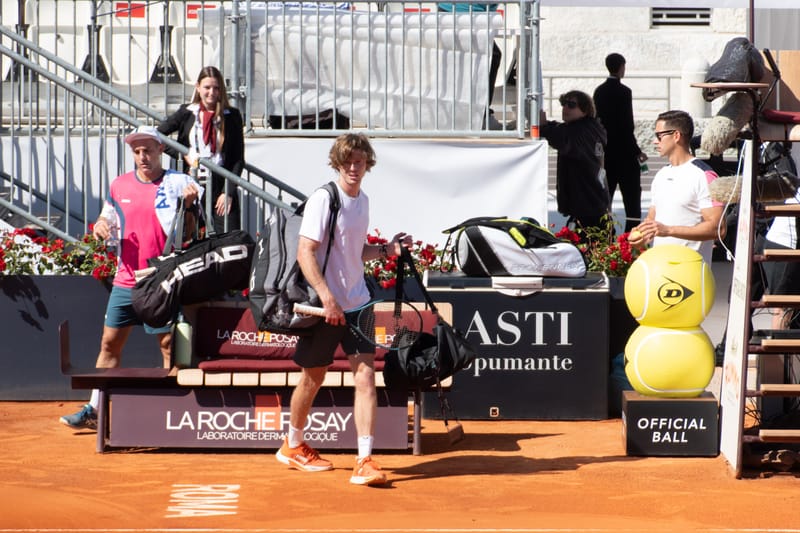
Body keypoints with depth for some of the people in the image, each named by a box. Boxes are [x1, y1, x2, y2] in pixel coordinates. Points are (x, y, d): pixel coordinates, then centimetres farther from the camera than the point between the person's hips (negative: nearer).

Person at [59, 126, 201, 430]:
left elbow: (186, 234, -5)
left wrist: (188, 206, -22)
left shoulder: (177, 184, -3)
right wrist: (100, 226, -2)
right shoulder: (120, 185, 9)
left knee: (169, 345, -3)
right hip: (125, 281, 4)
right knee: (110, 343, 7)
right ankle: (93, 410, 13)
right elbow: (107, 219, 20)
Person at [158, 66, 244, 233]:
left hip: (222, 185, -1)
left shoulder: (231, 116, 4)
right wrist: (184, 155, 0)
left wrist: (228, 192, -5)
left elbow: (238, 158, 3)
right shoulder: (186, 114, 6)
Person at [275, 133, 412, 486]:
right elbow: (305, 253, -17)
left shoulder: (363, 201, 10)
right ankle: (293, 446, 30)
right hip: (323, 307, -5)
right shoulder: (323, 199, -12)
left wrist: (386, 249, 5)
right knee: (313, 378, 9)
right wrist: (327, 297, -24)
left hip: (356, 305, 5)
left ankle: (364, 460, -9)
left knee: (365, 376, -7)